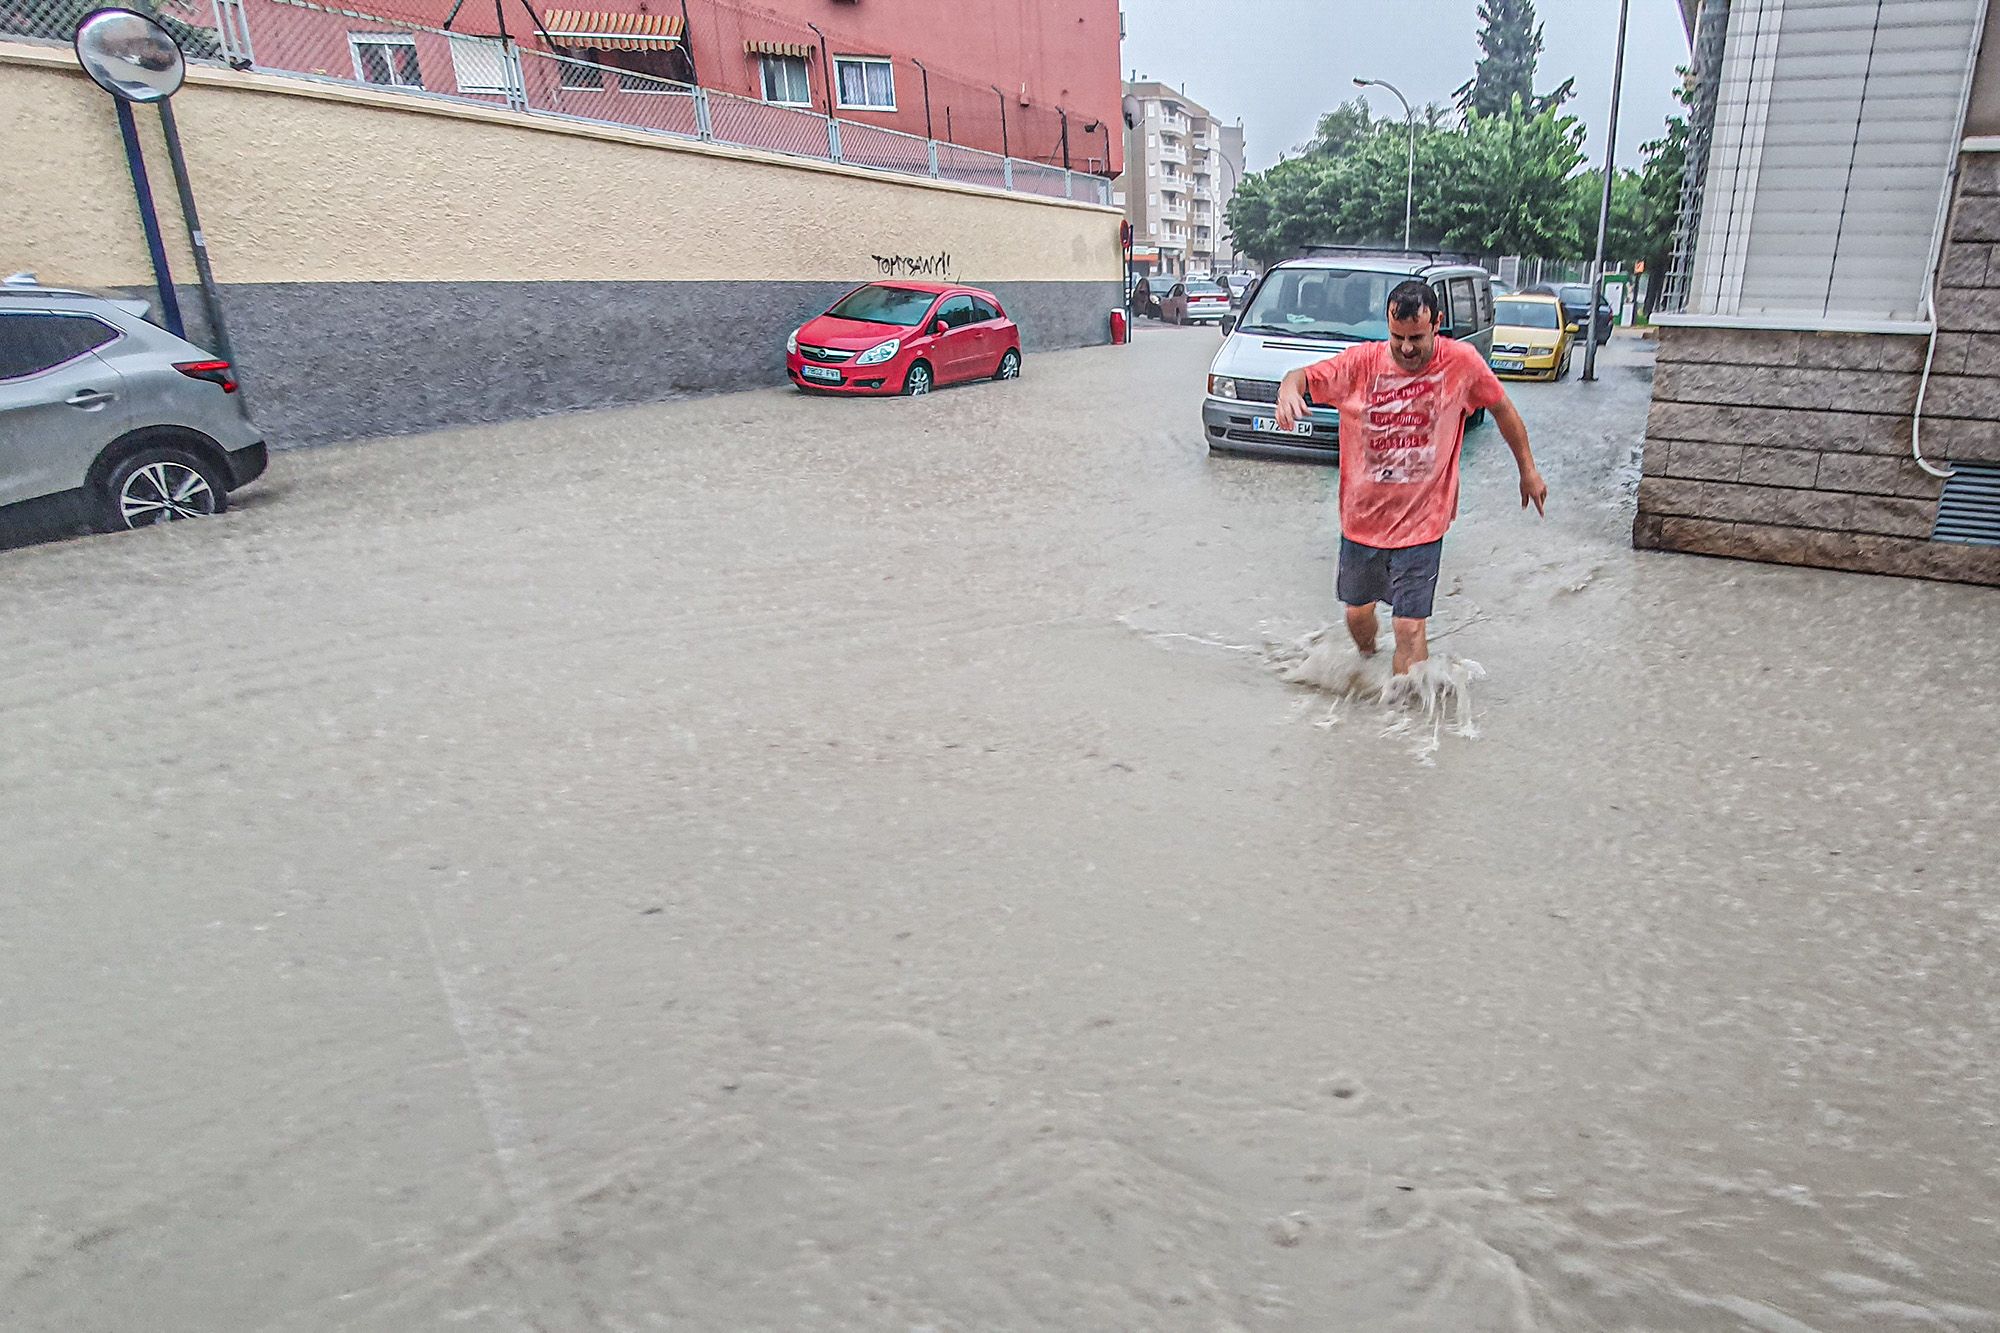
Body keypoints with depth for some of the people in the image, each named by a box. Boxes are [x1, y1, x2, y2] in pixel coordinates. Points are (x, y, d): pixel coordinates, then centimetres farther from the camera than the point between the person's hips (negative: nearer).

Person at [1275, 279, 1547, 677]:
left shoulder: (1461, 362, -8)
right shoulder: (1363, 361, -8)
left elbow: (1503, 410, 6)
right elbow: (1303, 376, -6)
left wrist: (1528, 471, 13)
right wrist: (1288, 390, -32)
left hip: (1422, 523, -3)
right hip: (1361, 518, 3)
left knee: (1410, 628, -7)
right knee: (1357, 614, 21)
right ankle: (1368, 662, 53)